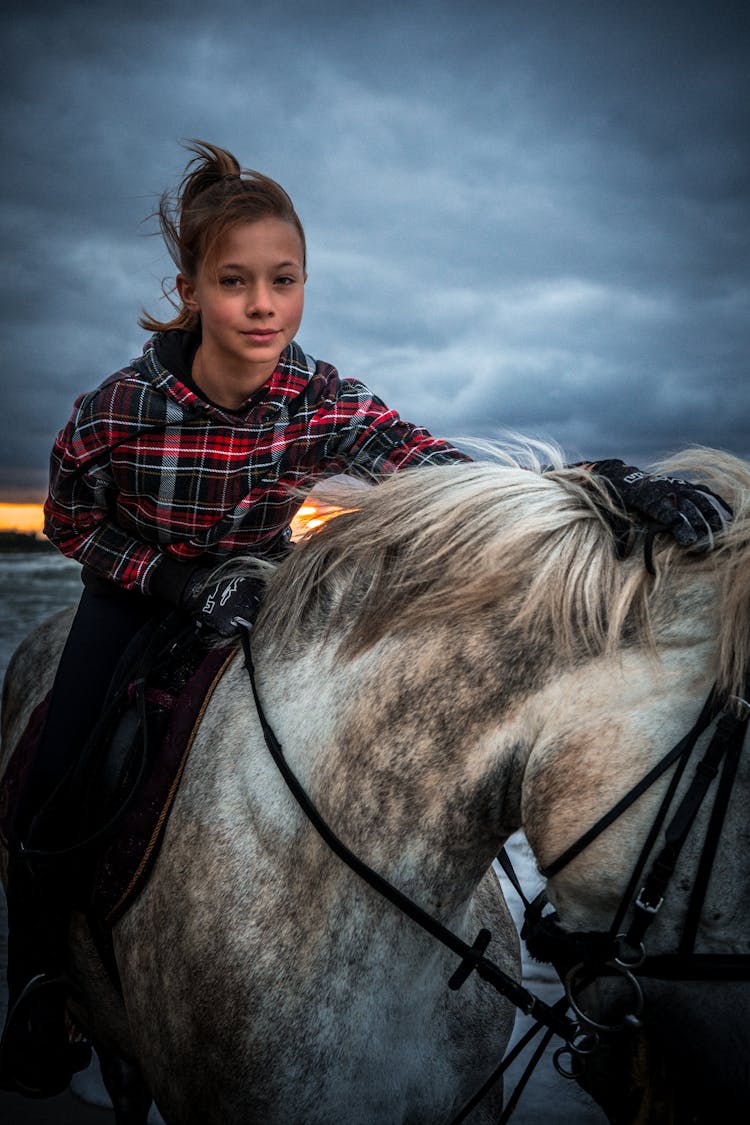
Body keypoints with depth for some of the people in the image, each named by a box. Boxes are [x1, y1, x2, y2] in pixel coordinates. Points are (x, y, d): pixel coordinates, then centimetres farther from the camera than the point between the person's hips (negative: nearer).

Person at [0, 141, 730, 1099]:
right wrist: (186, 580, -28)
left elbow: (441, 468, -38)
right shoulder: (121, 407, -28)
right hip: (137, 596, -1)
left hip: (255, 597, 2)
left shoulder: (322, 402, -25)